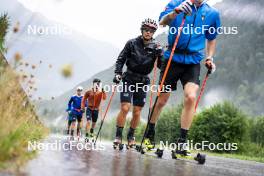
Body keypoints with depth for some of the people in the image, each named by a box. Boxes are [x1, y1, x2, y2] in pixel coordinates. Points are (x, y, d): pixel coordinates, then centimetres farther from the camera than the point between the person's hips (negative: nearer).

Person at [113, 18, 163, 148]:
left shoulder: (155, 47, 1)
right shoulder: (132, 43, -2)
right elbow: (121, 59, 3)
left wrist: (160, 55, -21)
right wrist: (117, 73, -10)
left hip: (143, 81, 2)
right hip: (129, 79, -2)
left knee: (137, 112, 4)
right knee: (125, 108, -14)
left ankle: (130, 137, 20)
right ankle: (118, 136, -5)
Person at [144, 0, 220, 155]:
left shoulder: (212, 13, 4)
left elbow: (211, 39, 19)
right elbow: (162, 22, -19)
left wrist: (209, 58, 6)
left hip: (193, 62, 1)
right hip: (172, 58, -1)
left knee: (191, 97, -19)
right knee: (162, 99, 7)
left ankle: (182, 141, -11)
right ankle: (150, 133, 29)